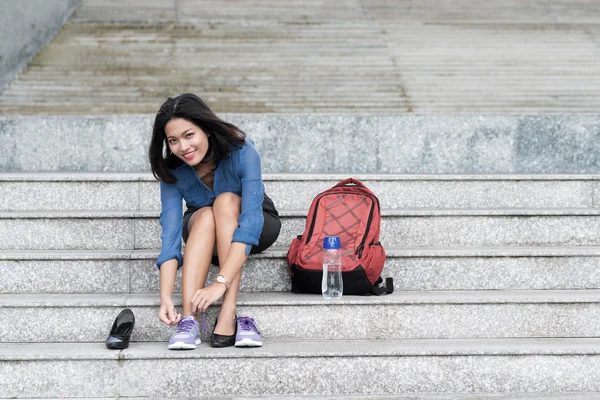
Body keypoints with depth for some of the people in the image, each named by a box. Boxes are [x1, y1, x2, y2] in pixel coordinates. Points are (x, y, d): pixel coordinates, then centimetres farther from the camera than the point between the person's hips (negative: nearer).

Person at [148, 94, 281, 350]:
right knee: (205, 215, -34)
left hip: (258, 228, -2)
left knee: (226, 201, -35)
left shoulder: (242, 153, -31)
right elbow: (170, 233, -28)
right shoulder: (173, 171, -21)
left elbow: (250, 222, -40)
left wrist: (221, 284, -50)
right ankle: (188, 320, -43)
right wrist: (165, 297, -41)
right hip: (200, 231, 2)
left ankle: (228, 316, -42)